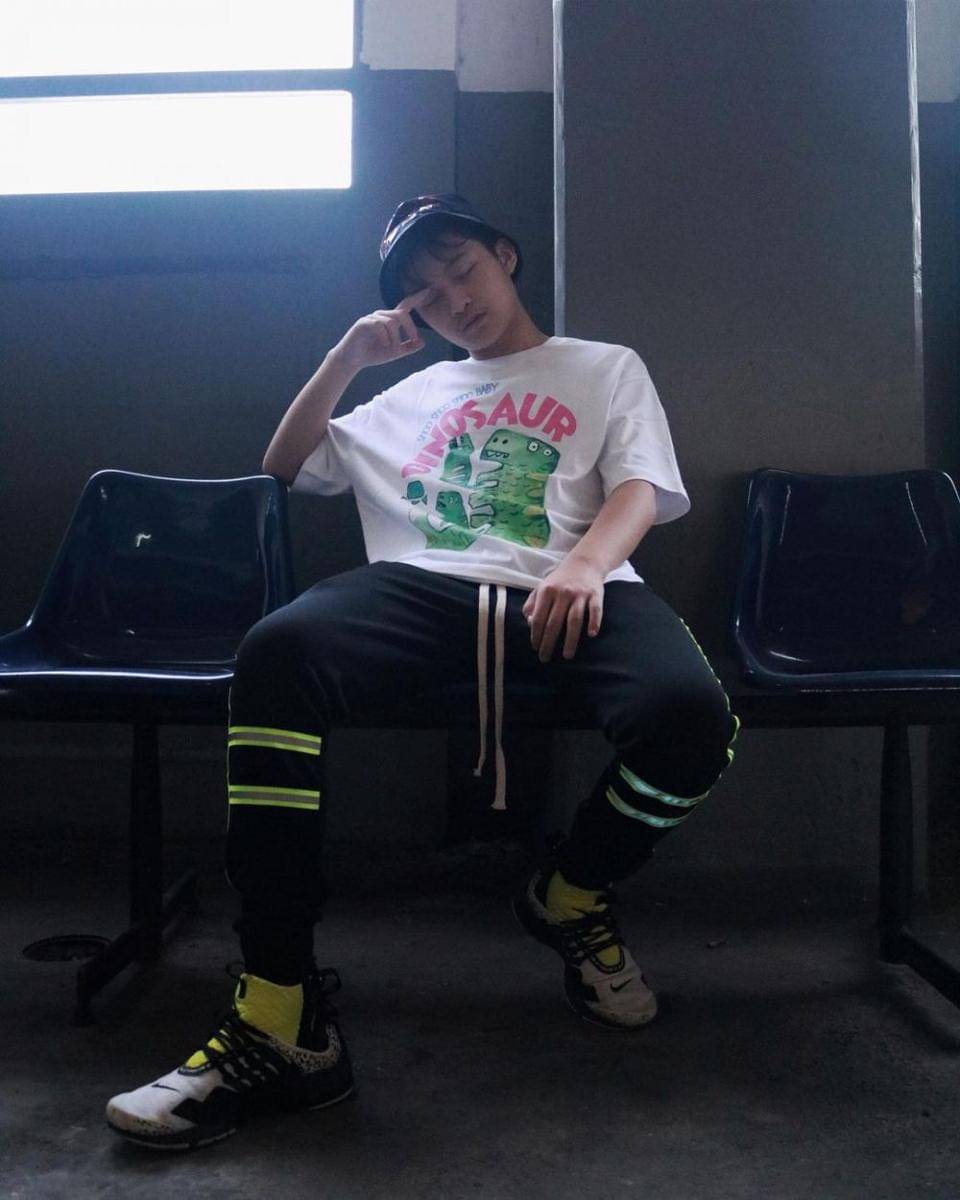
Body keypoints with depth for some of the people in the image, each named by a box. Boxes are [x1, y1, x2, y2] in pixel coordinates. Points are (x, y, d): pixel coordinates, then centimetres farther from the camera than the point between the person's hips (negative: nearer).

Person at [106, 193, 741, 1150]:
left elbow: (640, 490, 9)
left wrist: (587, 562, -15)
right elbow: (285, 466, 38)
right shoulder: (414, 395, 37)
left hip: (568, 595, -1)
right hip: (421, 588, 2)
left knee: (690, 713, -35)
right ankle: (281, 1022, -32)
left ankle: (570, 895, 0)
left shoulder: (610, 369, 28)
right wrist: (348, 355, 26)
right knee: (276, 652, -33)